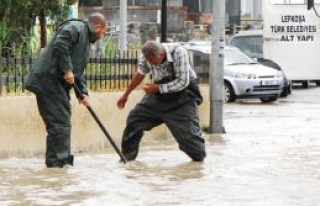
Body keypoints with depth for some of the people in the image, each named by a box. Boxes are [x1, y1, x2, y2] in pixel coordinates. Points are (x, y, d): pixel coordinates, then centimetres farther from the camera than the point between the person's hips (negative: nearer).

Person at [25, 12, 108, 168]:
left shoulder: (85, 39, 25)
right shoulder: (76, 28, -7)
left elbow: (78, 70, 26)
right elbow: (60, 46, -24)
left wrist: (82, 92, 15)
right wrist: (67, 70, -20)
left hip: (57, 84, 11)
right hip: (48, 80, -11)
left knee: (63, 123, 13)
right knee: (59, 123, -11)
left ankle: (64, 161, 19)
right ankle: (56, 164, -9)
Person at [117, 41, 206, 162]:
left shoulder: (178, 53, -28)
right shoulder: (146, 58, -15)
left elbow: (182, 83, -27)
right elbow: (140, 74, 8)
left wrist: (158, 88, -27)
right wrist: (126, 95, 17)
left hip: (183, 94, -4)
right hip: (159, 94, 4)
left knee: (187, 130, -16)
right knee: (134, 118, -3)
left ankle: (199, 157, 6)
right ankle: (127, 156, 10)